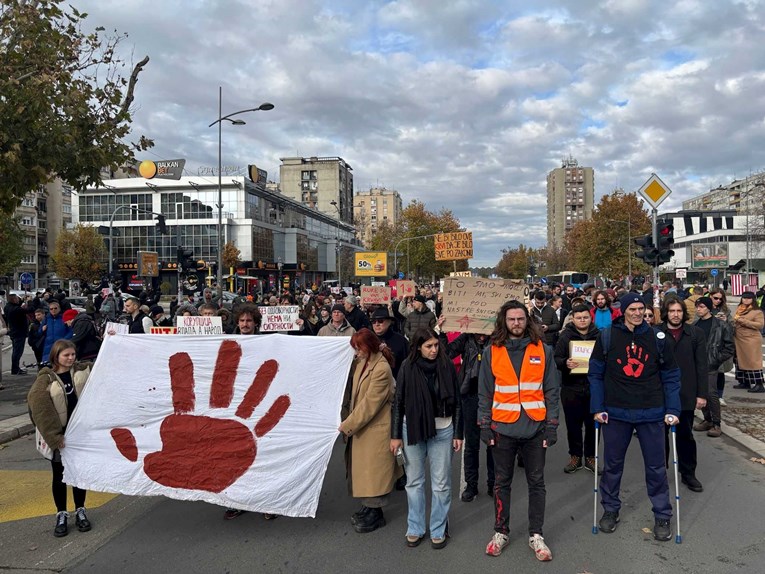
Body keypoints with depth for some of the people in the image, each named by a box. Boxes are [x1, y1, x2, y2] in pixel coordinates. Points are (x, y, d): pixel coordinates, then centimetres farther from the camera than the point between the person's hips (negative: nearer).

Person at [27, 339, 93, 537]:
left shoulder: (84, 370, -1)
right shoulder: (46, 379, -11)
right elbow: (40, 408, -16)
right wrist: (54, 436, -20)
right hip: (58, 435, -2)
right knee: (59, 476, 10)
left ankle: (80, 511, 28)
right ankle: (61, 515, 24)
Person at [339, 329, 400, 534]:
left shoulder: (381, 369, -22)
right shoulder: (361, 362, 3)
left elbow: (370, 403, -21)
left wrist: (347, 425, -16)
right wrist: (349, 422, 4)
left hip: (375, 428, -8)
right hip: (360, 425, 8)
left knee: (373, 470, 3)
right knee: (362, 469, 17)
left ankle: (375, 515, 18)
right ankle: (368, 508, 32)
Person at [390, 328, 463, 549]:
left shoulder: (447, 366, -5)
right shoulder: (408, 368, -6)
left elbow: (456, 402, 2)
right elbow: (398, 402, -1)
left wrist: (458, 434, 2)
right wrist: (396, 435, -1)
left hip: (442, 430, 0)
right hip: (413, 429, 0)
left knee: (441, 483, 6)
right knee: (414, 481, 11)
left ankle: (439, 531, 21)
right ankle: (415, 528, 26)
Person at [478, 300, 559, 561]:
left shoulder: (542, 350, 0)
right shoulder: (492, 351, 0)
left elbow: (552, 390, 2)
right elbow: (485, 392, 3)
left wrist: (552, 425, -2)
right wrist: (484, 424, -2)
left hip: (535, 427, 0)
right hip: (503, 428, 0)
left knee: (536, 482, 10)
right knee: (502, 482, 12)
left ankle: (536, 535, 23)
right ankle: (501, 532, 26)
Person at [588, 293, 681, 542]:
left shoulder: (657, 338, 0)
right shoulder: (607, 336, -4)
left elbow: (671, 375, 4)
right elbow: (595, 374, -1)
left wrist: (673, 410, -3)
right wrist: (597, 408, -6)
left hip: (651, 412, 1)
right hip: (616, 412, 0)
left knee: (656, 466, 8)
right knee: (612, 464, 12)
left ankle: (662, 516, 24)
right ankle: (610, 510, 29)